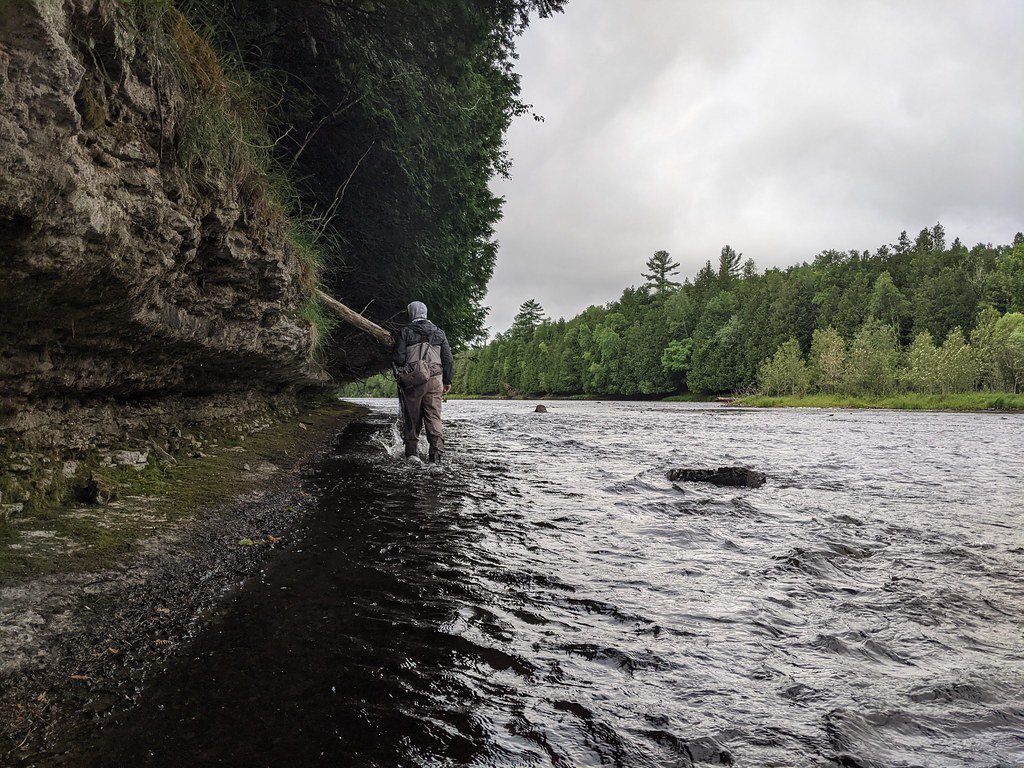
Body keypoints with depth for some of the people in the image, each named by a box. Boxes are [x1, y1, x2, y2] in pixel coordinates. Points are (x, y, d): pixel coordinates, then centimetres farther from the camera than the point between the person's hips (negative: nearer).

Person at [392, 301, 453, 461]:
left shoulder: (406, 332, 2)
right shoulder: (438, 332, 11)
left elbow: (398, 357, -5)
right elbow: (448, 359, 9)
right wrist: (447, 380, 15)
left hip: (412, 381, -2)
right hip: (434, 380, 2)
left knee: (412, 417, 7)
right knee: (434, 417, 1)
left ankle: (411, 452, 10)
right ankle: (437, 451, -10)